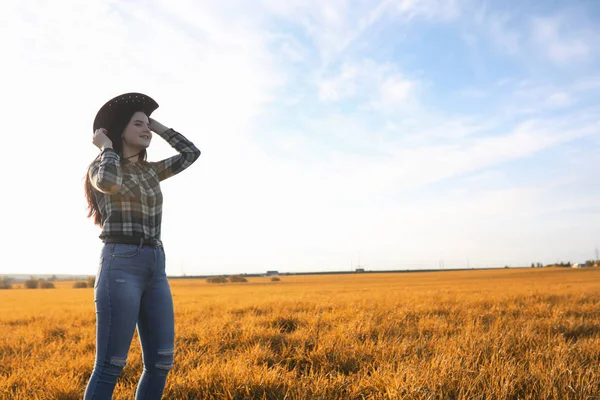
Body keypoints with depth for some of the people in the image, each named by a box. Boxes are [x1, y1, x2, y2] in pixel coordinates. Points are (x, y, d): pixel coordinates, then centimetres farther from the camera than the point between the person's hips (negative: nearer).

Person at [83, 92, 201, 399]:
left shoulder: (150, 171, 22)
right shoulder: (100, 166, 2)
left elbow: (192, 153, 22)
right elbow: (109, 183, -22)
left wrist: (158, 127, 23)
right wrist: (107, 147, -3)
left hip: (155, 269, 7)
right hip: (120, 267, -7)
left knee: (160, 363, 3)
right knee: (110, 367, -8)